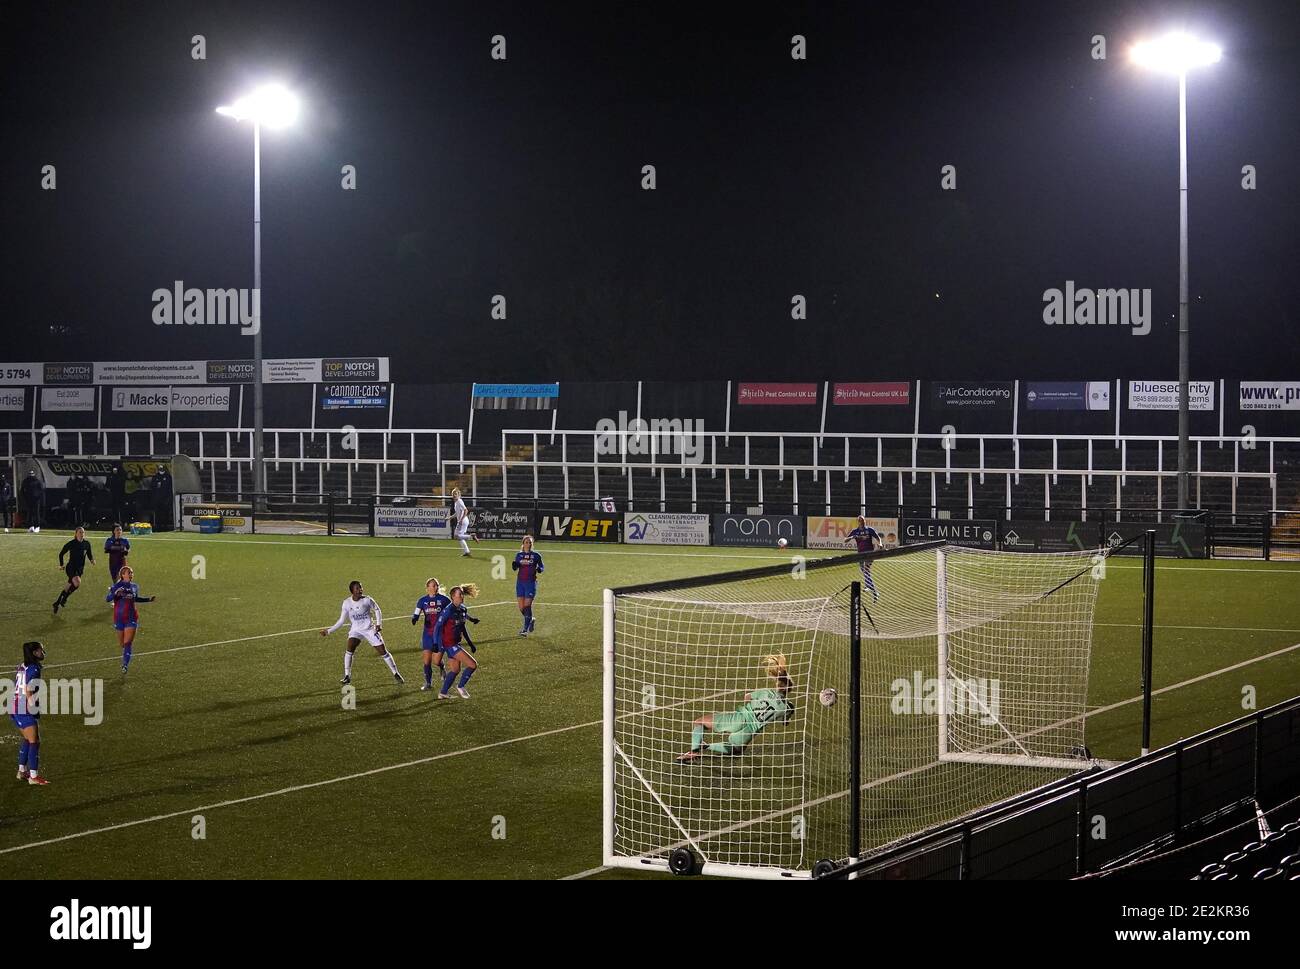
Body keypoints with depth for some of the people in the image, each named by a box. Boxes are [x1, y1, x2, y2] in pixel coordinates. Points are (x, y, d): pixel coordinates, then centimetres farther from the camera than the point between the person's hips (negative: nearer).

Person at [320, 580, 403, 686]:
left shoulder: (367, 600, -13)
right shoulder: (347, 603, -7)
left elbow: (377, 610, 3)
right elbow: (341, 621, 1)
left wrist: (379, 624, -8)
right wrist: (329, 631, -3)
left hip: (370, 629, -1)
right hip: (355, 630, 1)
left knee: (383, 652, -3)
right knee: (349, 649, -23)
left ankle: (396, 674, 14)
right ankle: (347, 677, -13)